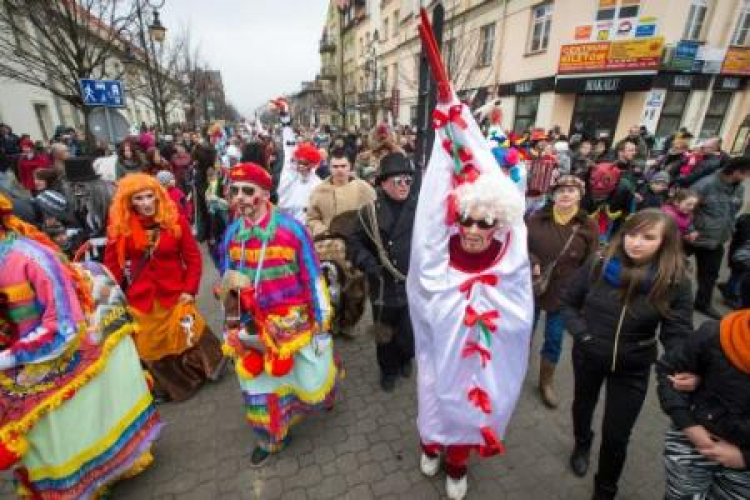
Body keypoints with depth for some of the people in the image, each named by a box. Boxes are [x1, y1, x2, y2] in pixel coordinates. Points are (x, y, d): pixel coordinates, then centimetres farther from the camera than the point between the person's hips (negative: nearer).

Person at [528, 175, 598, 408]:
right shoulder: (537, 218, -6)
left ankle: (546, 382, 37)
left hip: (564, 293, 1)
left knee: (554, 340, 14)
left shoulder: (588, 227, -5)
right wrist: (532, 263, -23)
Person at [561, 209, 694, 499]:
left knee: (617, 434, 9)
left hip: (633, 366, -1)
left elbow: (678, 334, -12)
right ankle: (582, 444, 60)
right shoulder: (598, 266, -16)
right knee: (583, 404, 27)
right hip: (588, 355, 1)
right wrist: (581, 333, -14)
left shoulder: (675, 282, -18)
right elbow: (568, 302, -4)